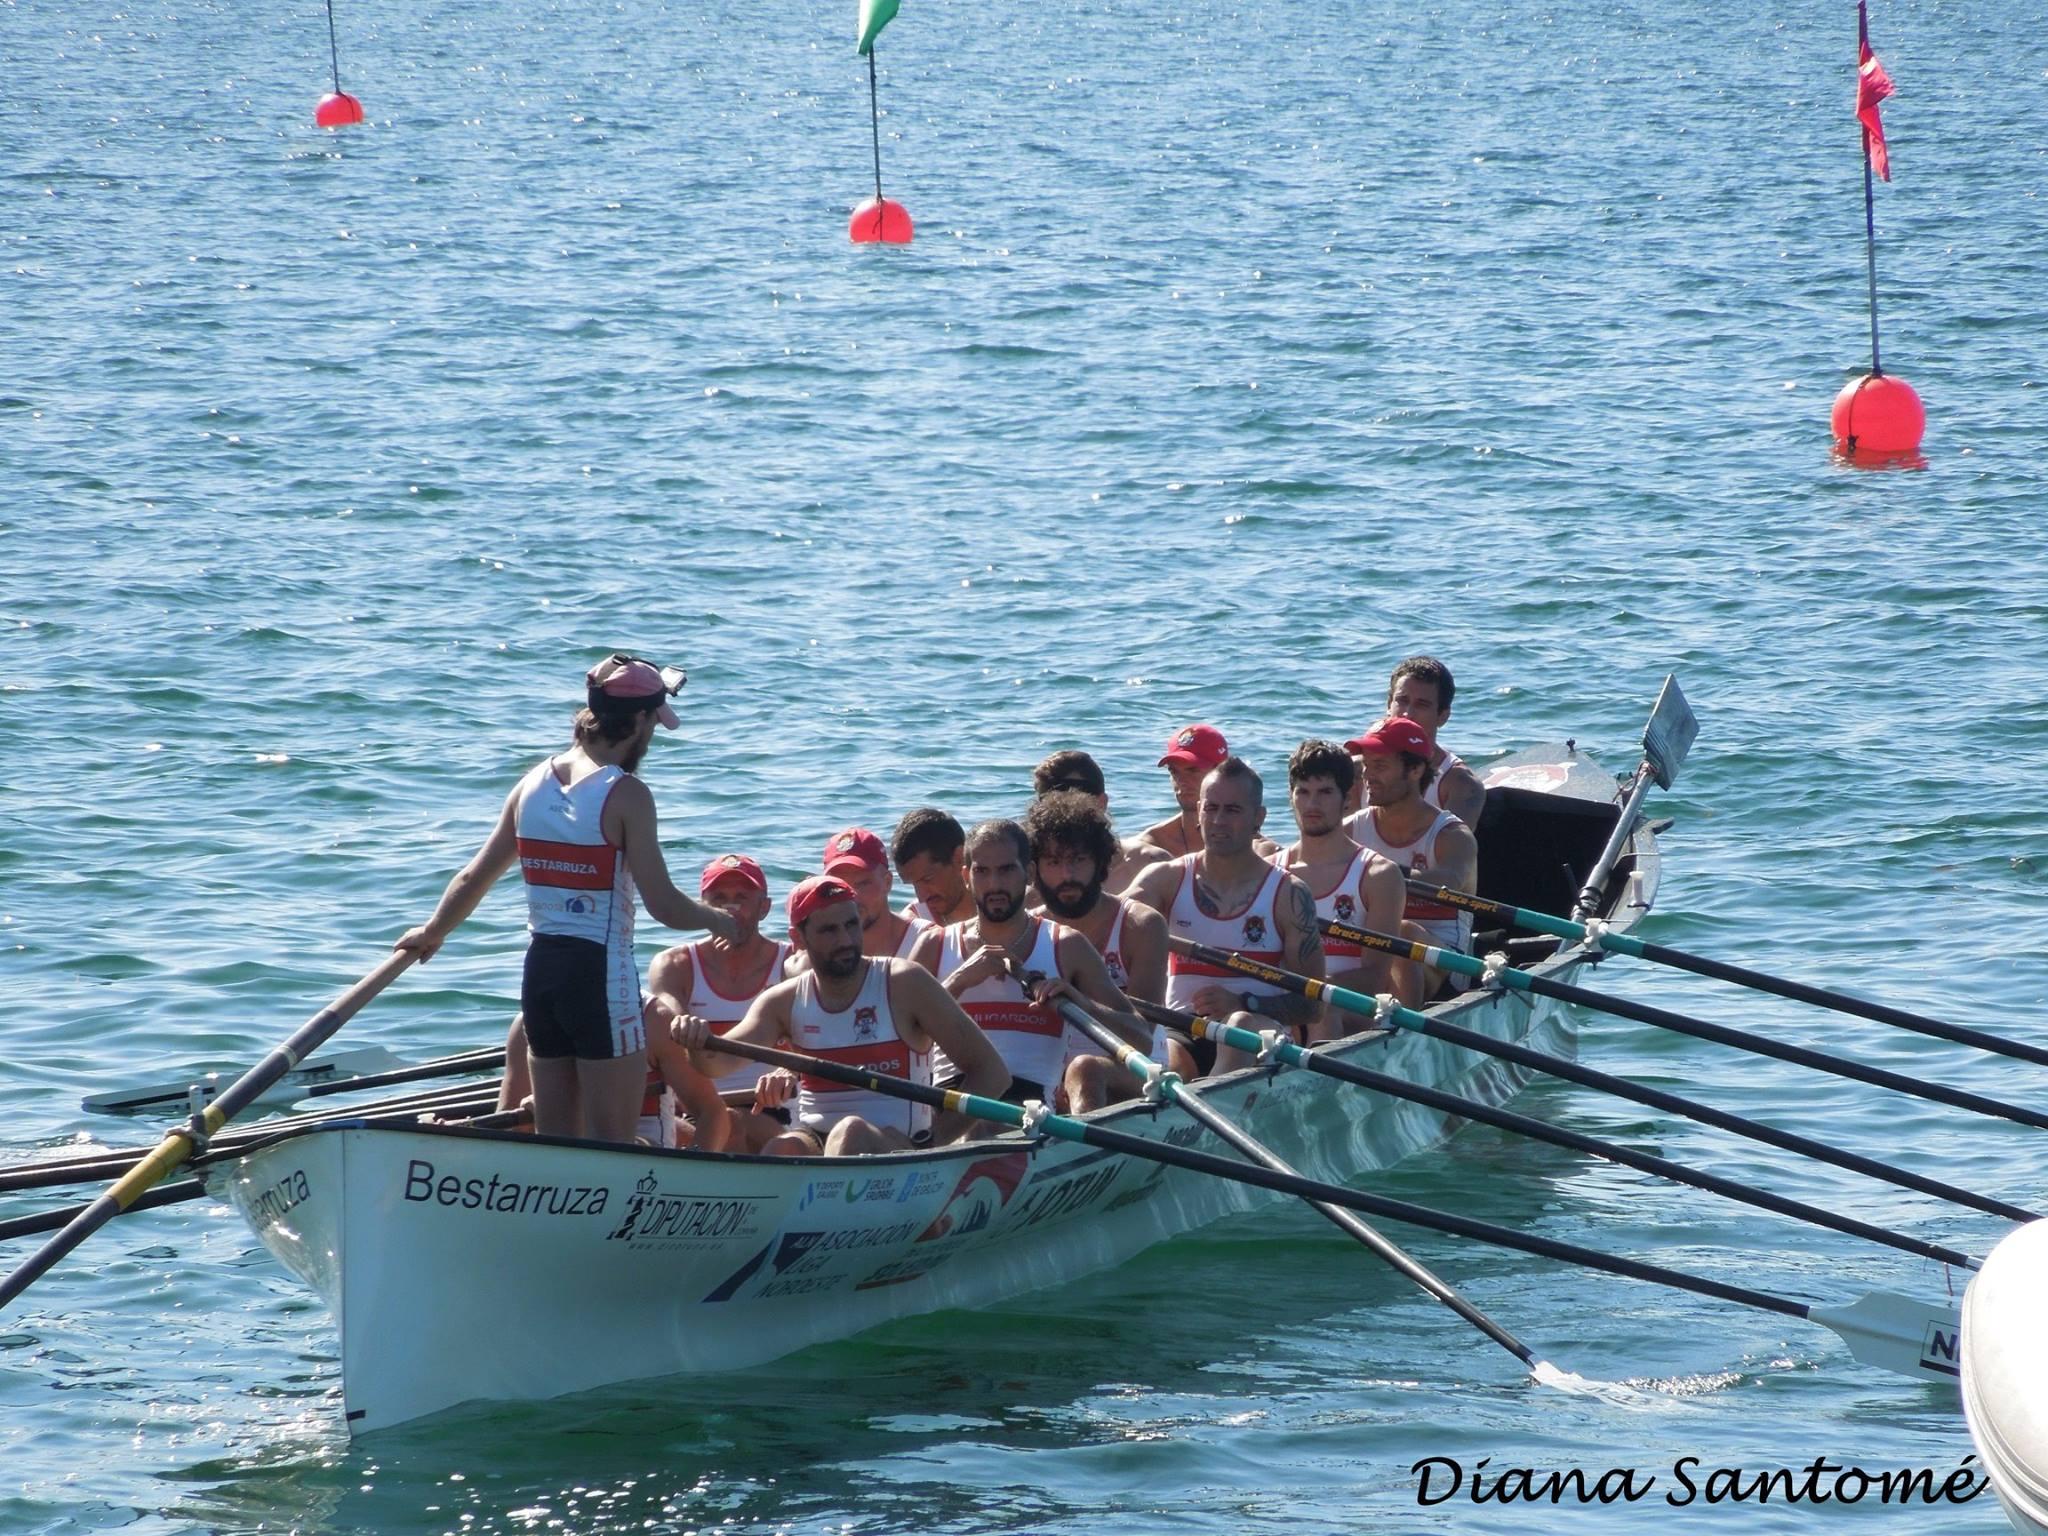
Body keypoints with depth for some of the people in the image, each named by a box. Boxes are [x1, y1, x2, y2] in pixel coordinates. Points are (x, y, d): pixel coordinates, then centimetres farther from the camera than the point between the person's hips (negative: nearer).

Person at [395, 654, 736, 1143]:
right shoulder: (626, 796, -12)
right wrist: (717, 920, 7)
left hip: (540, 971, 7)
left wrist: (431, 933, 33)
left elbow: (473, 879, 15)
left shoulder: (532, 785, 7)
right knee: (610, 1147, -2)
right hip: (602, 976, -7)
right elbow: (665, 907, -14)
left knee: (554, 1142, 14)